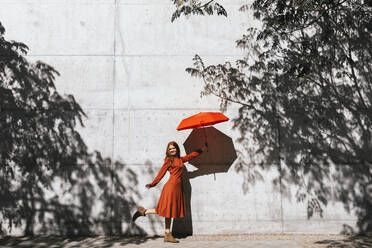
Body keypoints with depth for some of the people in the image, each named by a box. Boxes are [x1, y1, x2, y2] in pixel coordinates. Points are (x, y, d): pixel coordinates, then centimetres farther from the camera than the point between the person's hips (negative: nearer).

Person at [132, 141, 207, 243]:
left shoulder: (180, 159, 16)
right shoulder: (168, 160, -3)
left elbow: (190, 156, 28)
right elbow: (161, 172, -3)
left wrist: (202, 149, 33)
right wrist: (152, 184, -3)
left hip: (178, 187, 7)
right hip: (172, 185, -7)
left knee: (170, 210, 8)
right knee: (167, 209, -5)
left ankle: (168, 235, 11)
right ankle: (143, 211, 10)